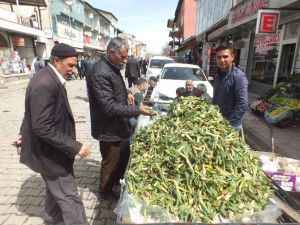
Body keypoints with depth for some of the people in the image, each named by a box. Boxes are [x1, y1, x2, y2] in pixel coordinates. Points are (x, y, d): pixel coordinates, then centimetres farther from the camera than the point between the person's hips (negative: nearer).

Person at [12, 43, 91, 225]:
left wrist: (26, 134, 22)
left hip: (52, 150, 10)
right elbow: (43, 129, -32)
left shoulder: (50, 79, 5)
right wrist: (76, 147, -29)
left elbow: (35, 116, 14)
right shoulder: (45, 85, -29)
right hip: (50, 153, -10)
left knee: (56, 190, 30)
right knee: (69, 197, 5)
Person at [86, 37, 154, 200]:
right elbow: (109, 107, -29)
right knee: (110, 162, 12)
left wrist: (126, 94, 2)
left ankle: (118, 182, 48)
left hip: (120, 125, 9)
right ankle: (106, 191, 38)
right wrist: (138, 110, -27)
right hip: (109, 129, -9)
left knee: (124, 156, 24)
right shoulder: (100, 73, -26)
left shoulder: (114, 66, 6)